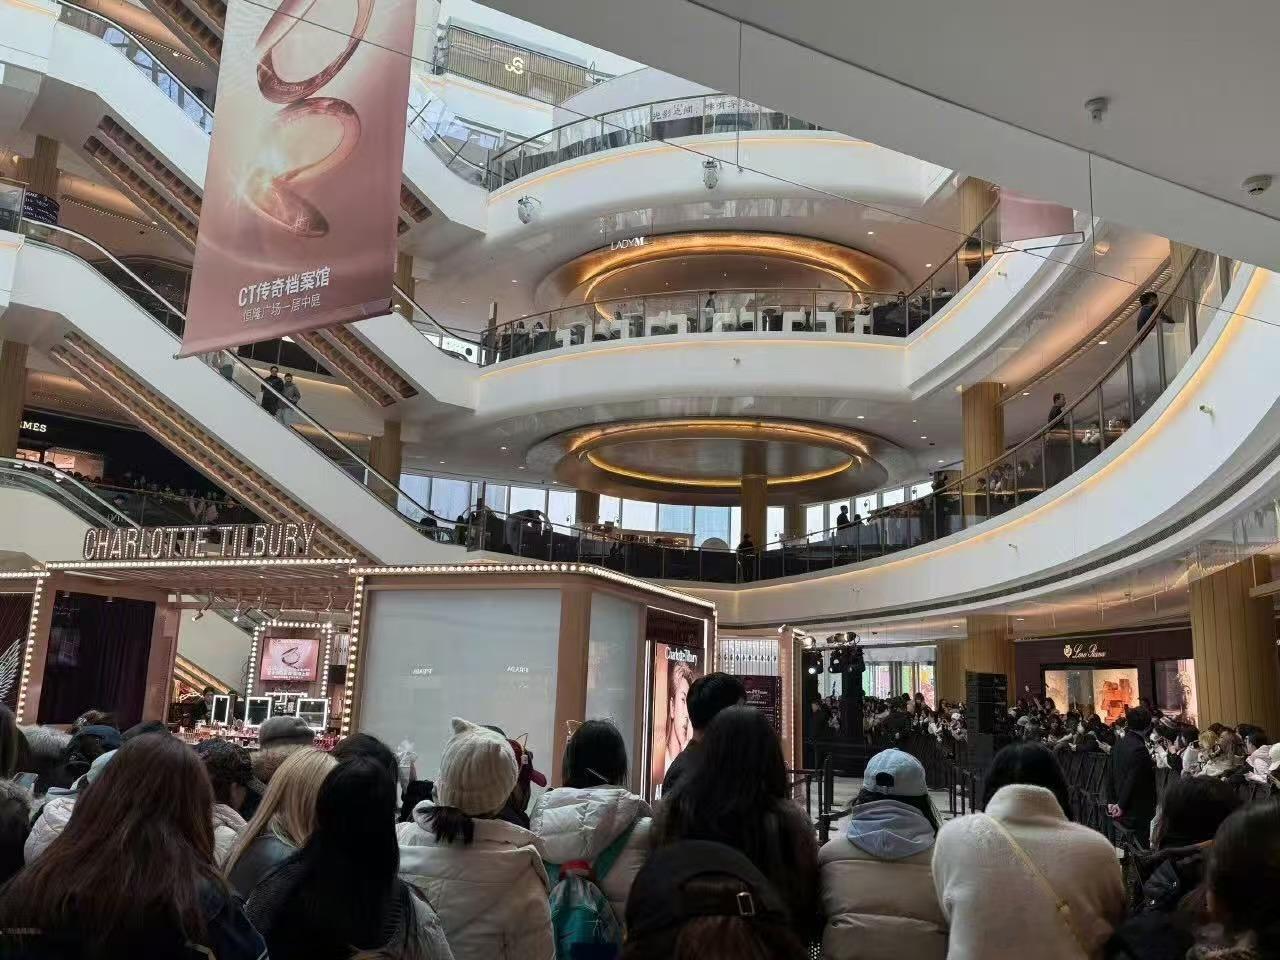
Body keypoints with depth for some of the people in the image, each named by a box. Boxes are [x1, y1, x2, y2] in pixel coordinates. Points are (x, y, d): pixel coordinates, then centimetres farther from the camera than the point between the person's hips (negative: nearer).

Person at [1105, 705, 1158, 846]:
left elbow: (1109, 774, 7)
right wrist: (1121, 805, -11)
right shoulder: (1140, 749, -21)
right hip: (1138, 812, -8)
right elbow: (1132, 781, -21)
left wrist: (1111, 801, 9)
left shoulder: (1118, 743, 4)